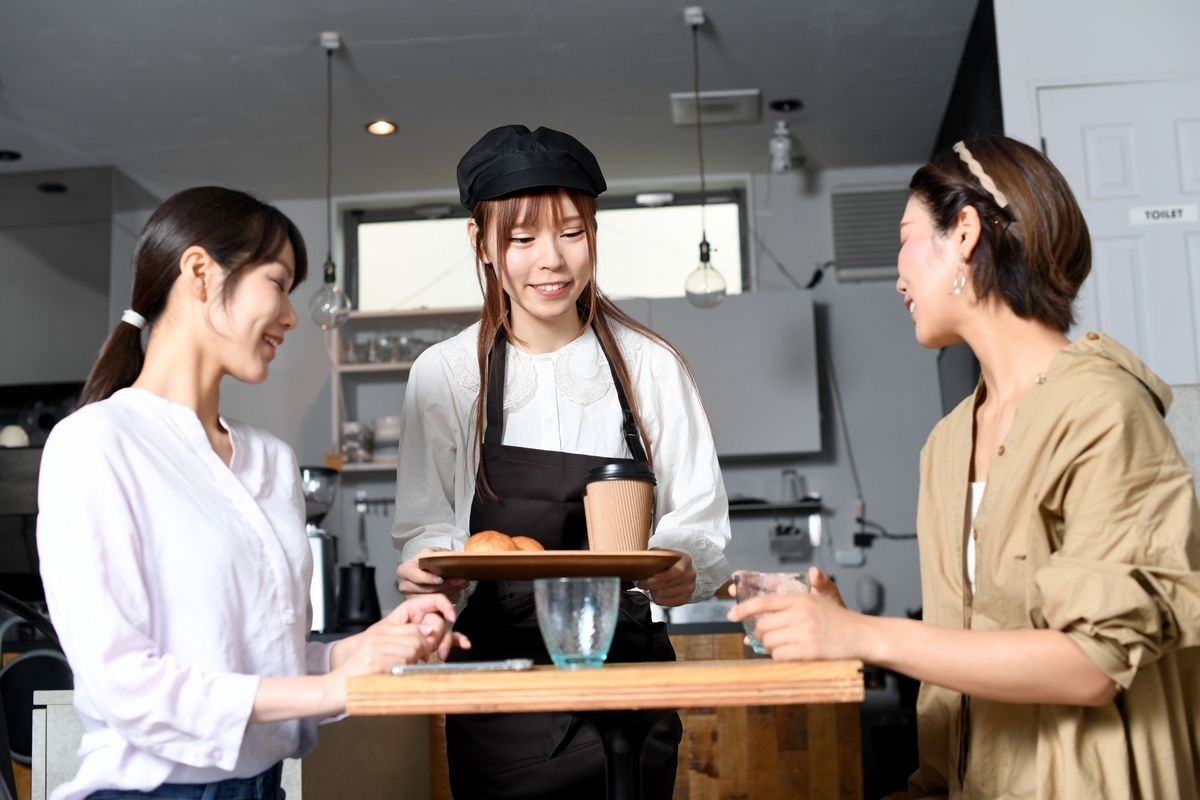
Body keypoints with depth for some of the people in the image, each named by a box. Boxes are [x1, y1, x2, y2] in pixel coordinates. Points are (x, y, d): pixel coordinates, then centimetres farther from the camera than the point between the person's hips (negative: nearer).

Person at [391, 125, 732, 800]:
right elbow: (427, 527, 3)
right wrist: (432, 565, -20)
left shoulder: (653, 366, 2)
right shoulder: (444, 375, 2)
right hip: (496, 697, 0)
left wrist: (684, 566, -22)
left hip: (628, 684, 0)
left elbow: (700, 519, 0)